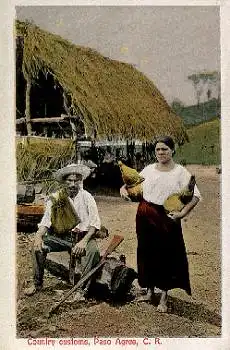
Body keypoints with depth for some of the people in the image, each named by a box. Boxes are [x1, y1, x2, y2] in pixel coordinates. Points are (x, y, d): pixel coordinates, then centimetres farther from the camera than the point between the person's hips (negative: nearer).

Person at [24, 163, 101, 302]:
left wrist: (84, 241, -20)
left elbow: (95, 223, -5)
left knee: (93, 250, -33)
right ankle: (37, 284, 3)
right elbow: (46, 221, 3)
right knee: (39, 247, -17)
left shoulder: (87, 197, -2)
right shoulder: (55, 199, 3)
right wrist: (39, 236, -18)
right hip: (61, 237, 3)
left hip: (82, 236, -2)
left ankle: (82, 289, -23)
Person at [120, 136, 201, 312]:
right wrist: (124, 187, 0)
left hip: (166, 219, -5)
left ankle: (164, 298, 16)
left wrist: (183, 213, -25)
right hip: (144, 217, 5)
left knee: (166, 256, 2)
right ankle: (150, 291, 30)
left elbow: (196, 195, -14)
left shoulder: (180, 172, -8)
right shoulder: (149, 169, 6)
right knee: (147, 252, 13)